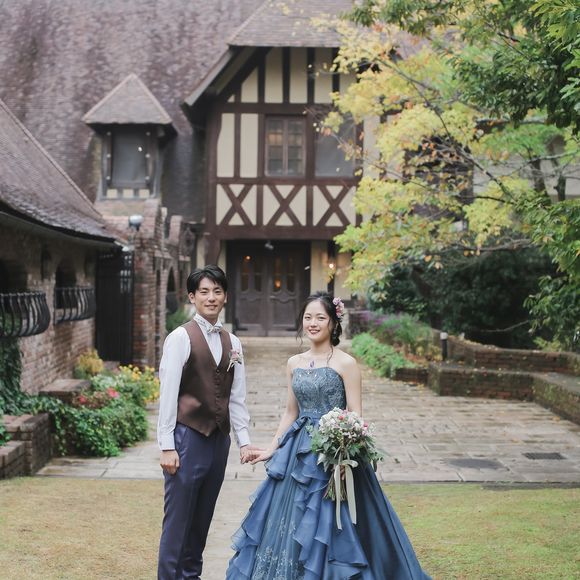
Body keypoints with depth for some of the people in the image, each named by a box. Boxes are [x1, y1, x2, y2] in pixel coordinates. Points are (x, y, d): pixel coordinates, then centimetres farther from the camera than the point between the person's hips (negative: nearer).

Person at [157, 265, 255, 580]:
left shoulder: (232, 342, 10)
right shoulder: (180, 337, -7)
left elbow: (236, 396, 11)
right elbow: (168, 394, -10)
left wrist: (244, 441, 5)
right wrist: (167, 446, -13)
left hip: (219, 439, 6)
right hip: (188, 436, -6)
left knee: (202, 520, 14)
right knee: (177, 521, 0)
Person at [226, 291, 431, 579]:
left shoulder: (345, 363, -8)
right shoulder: (294, 363, 9)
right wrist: (272, 448, 13)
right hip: (298, 452, 6)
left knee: (323, 527, -1)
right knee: (287, 525, 10)